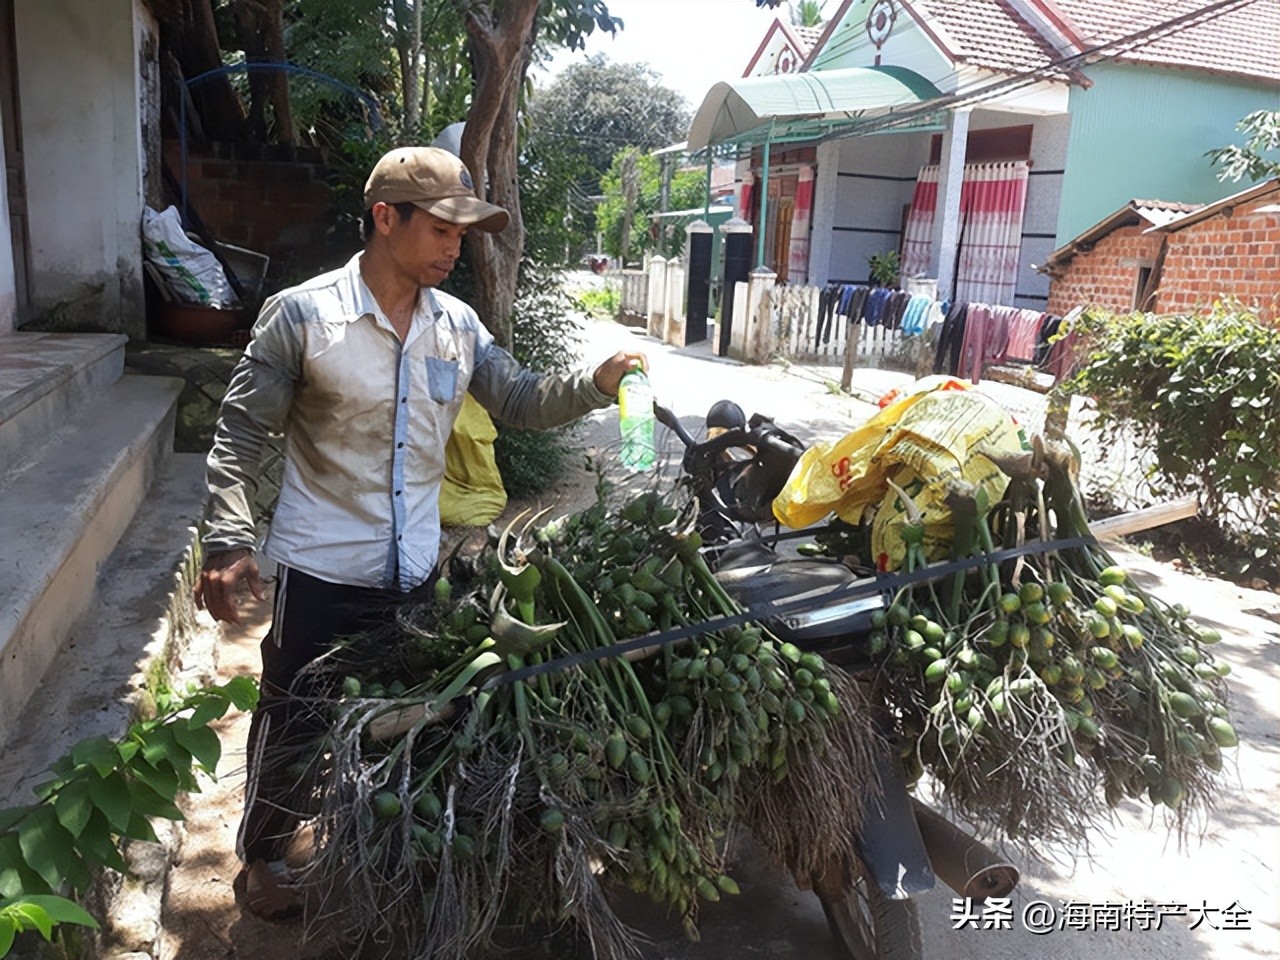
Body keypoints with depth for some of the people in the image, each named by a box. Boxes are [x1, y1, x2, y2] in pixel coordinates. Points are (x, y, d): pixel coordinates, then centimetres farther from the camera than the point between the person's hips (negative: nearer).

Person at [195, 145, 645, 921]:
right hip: (321, 572, -4)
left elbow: (520, 401, 4)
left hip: (416, 571, 5)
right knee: (296, 721, 12)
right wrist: (230, 545, -17)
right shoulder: (301, 316, -13)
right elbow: (242, 435, -9)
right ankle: (263, 855, 38)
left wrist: (597, 382, -14)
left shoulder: (457, 325, 0)